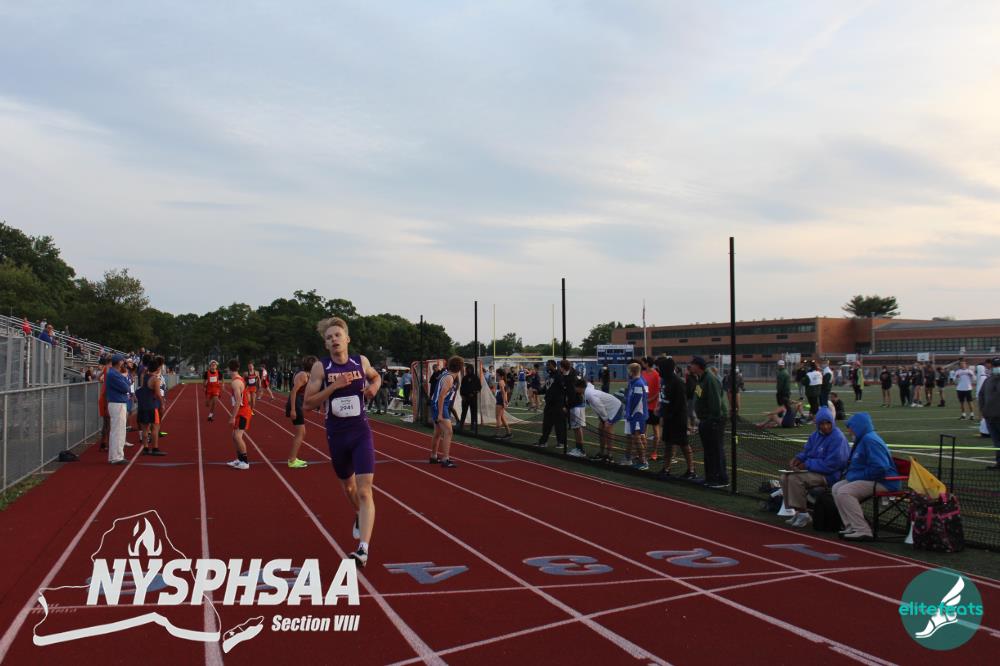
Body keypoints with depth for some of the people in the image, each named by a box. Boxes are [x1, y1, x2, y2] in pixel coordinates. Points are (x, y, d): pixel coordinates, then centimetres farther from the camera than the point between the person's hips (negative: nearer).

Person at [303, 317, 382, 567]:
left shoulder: (361, 361, -2)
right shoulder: (320, 367, -8)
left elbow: (376, 377, 21)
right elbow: (308, 403, -12)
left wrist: (374, 387, -2)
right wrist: (334, 386, -22)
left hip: (361, 434, -1)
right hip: (336, 436, 1)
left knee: (365, 491, -14)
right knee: (348, 486, 21)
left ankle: (363, 549, -18)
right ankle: (359, 517, 54)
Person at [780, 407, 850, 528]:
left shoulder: (837, 438, -19)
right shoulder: (816, 435, 8)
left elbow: (830, 465, -23)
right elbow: (806, 452, 19)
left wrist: (807, 464, -18)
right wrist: (798, 458, -4)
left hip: (830, 476, -9)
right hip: (814, 469, 9)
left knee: (795, 478, -24)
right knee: (785, 476, 0)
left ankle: (803, 514, -14)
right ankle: (797, 512, 5)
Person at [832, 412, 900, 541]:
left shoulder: (870, 440, -17)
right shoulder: (863, 439, 17)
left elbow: (880, 468, -27)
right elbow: (858, 465, 32)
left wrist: (855, 476, -18)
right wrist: (850, 475, 12)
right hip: (869, 479, 11)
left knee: (844, 492, -23)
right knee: (837, 488, 6)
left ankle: (862, 531, -22)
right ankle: (851, 526, 4)